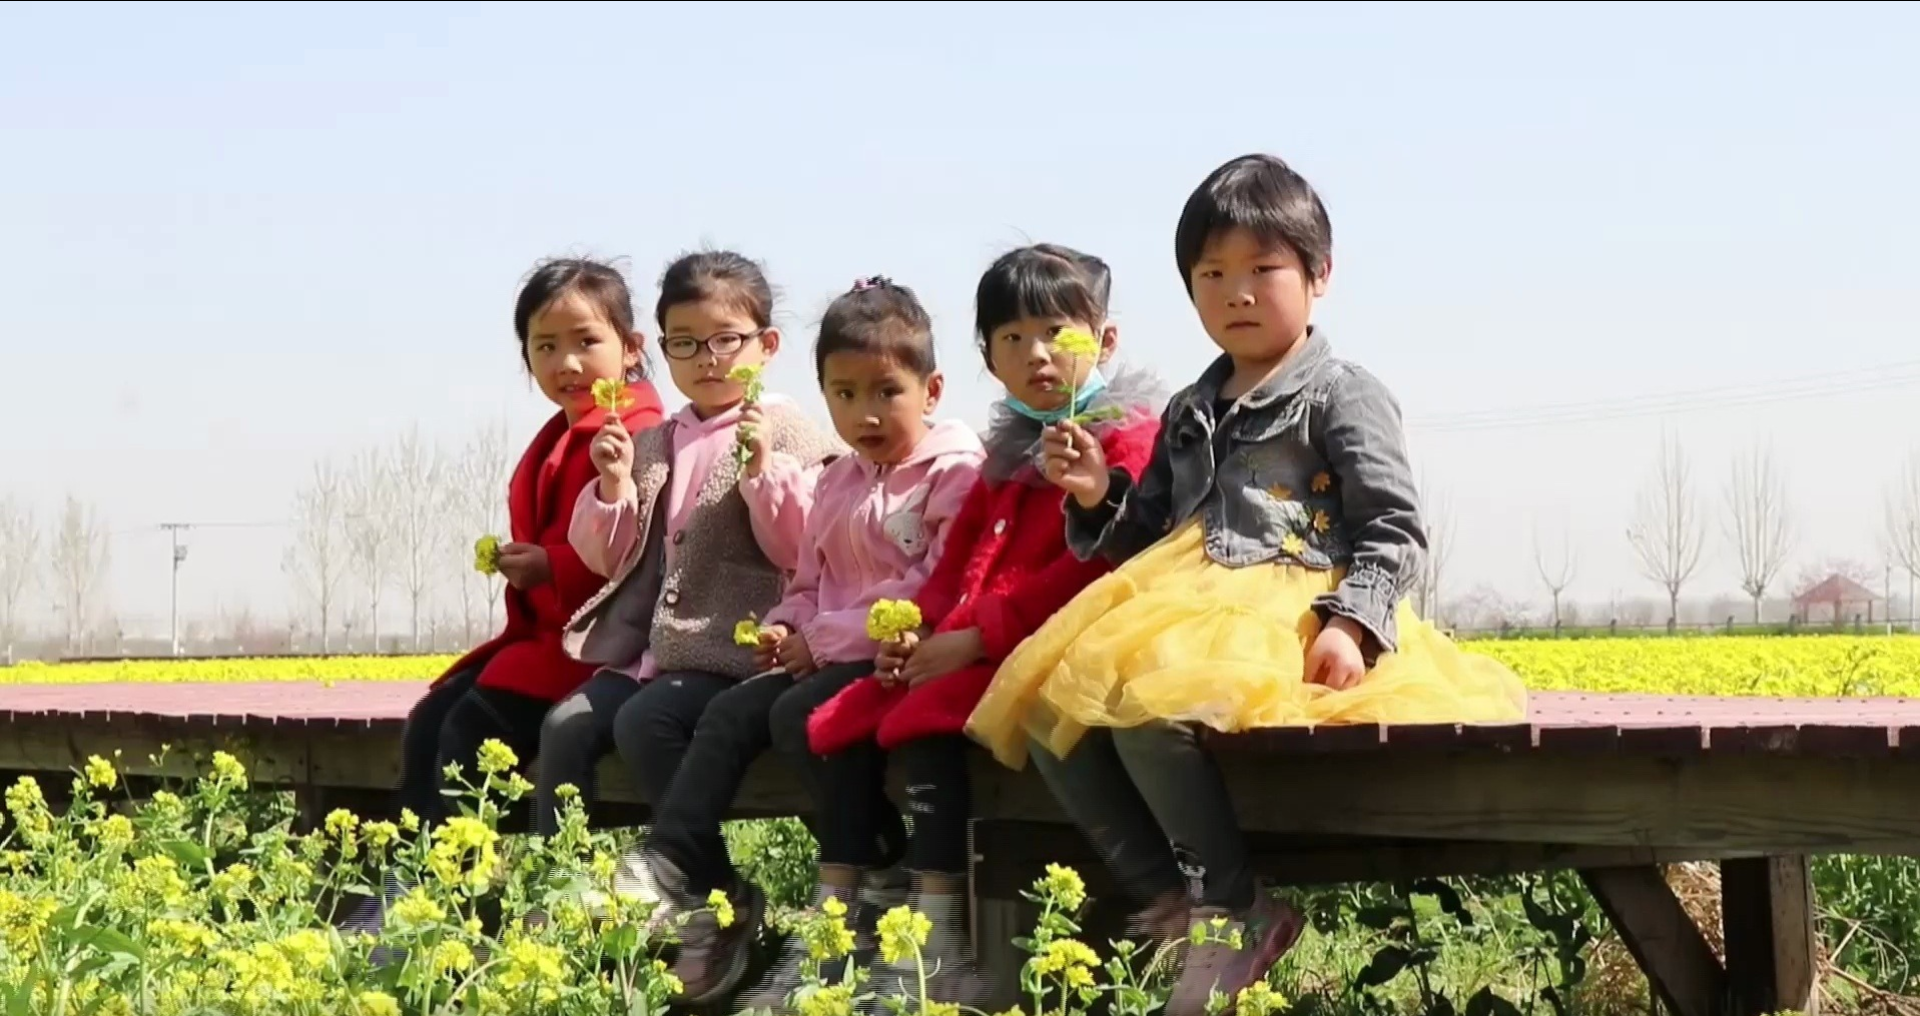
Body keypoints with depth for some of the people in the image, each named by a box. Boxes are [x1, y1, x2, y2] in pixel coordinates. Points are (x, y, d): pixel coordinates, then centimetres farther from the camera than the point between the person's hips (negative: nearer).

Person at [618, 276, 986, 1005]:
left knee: (799, 714, -30)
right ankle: (680, 880, -14)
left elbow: (938, 587, -17)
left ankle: (854, 882, -16)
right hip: (827, 657, 8)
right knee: (728, 712, -12)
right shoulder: (837, 482, 20)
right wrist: (786, 628, -1)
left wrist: (826, 637, -16)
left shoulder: (954, 469, -6)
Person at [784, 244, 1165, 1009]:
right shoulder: (1009, 450, 22)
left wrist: (979, 635, -21)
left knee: (927, 722, -29)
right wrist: (919, 628, 2)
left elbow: (1094, 567, -18)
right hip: (972, 648, 9)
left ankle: (940, 947, -29)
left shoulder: (1126, 439, -7)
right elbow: (961, 557, 23)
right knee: (848, 718, -2)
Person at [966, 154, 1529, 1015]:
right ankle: (1164, 900, -8)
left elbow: (1396, 532, -5)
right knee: (1046, 706, -15)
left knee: (1145, 707, -34)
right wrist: (1101, 497, 7)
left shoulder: (1342, 397, 1)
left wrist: (1352, 624, -21)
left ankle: (1241, 909, -16)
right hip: (1189, 609, 8)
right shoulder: (1189, 414, 23)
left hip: (1287, 612, -8)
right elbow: (1154, 530, 28)